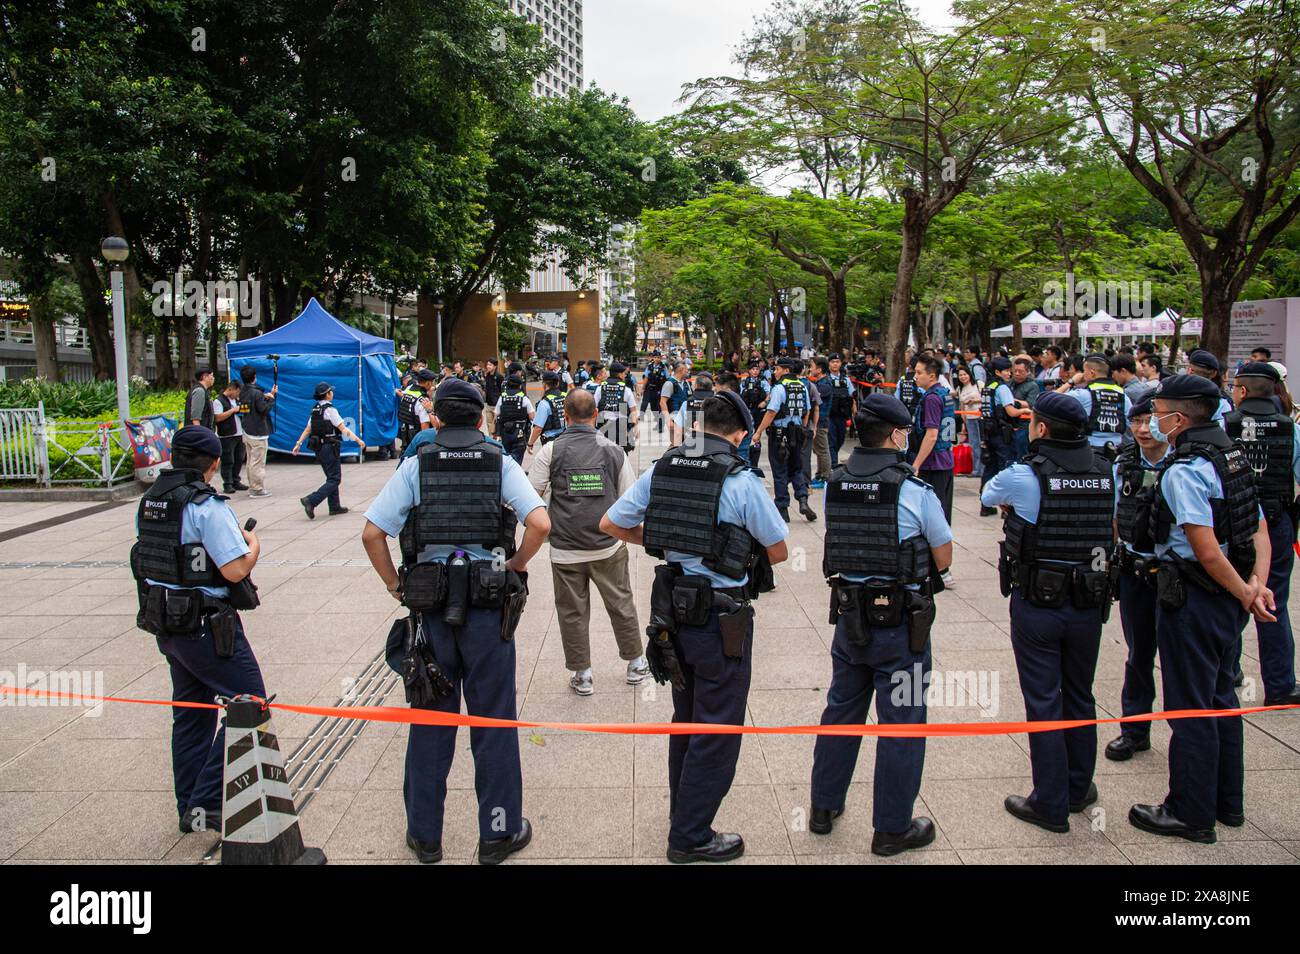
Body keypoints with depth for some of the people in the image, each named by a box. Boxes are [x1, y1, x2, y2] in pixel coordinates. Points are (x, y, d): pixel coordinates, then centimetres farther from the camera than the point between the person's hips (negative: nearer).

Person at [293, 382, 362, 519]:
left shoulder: (315, 410, 10)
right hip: (329, 447, -9)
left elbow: (308, 429, 11)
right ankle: (311, 501, -17)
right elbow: (343, 428, -19)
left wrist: (298, 444, 15)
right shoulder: (330, 410, -14)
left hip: (319, 448, 9)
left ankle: (335, 507, 21)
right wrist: (357, 439, -20)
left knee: (332, 477, 18)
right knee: (334, 479, -5)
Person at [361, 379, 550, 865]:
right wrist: (514, 568, 1)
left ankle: (424, 834, 24)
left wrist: (397, 586, 6)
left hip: (429, 605, 1)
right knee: (493, 720, 10)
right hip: (488, 605, -1)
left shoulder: (417, 464, 2)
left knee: (430, 718, 13)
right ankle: (499, 832, 20)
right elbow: (540, 524, -13)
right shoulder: (500, 462, 1)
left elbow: (372, 534, -4)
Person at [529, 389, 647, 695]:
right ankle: (635, 664, 29)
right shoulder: (613, 450, -3)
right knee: (621, 605, 17)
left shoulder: (551, 451, -7)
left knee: (573, 612, 11)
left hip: (566, 551, -1)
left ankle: (581, 675, 20)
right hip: (609, 547, 1)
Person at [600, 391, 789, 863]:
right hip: (722, 618, -6)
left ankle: (683, 814, 37)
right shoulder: (741, 481, -15)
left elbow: (610, 524, 6)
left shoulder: (661, 470, 0)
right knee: (717, 731, 8)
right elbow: (778, 551, -5)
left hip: (672, 611, 6)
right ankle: (690, 837, 17)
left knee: (685, 719, 22)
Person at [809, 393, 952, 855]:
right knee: (901, 723, 8)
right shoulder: (915, 491, -14)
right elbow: (943, 558, -5)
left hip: (849, 616, 5)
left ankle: (824, 808, 32)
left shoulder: (834, 486, 0)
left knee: (841, 711, 19)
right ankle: (892, 829, 19)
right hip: (902, 624, -5)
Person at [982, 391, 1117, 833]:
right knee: (1080, 697, 18)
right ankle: (1079, 788, 34)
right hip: (1089, 602, 5)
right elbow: (1113, 532, 11)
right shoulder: (1106, 471, 0)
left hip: (1036, 604, -5)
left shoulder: (1025, 475, -13)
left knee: (1043, 702, 4)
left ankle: (1050, 805, 13)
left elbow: (988, 495, 7)